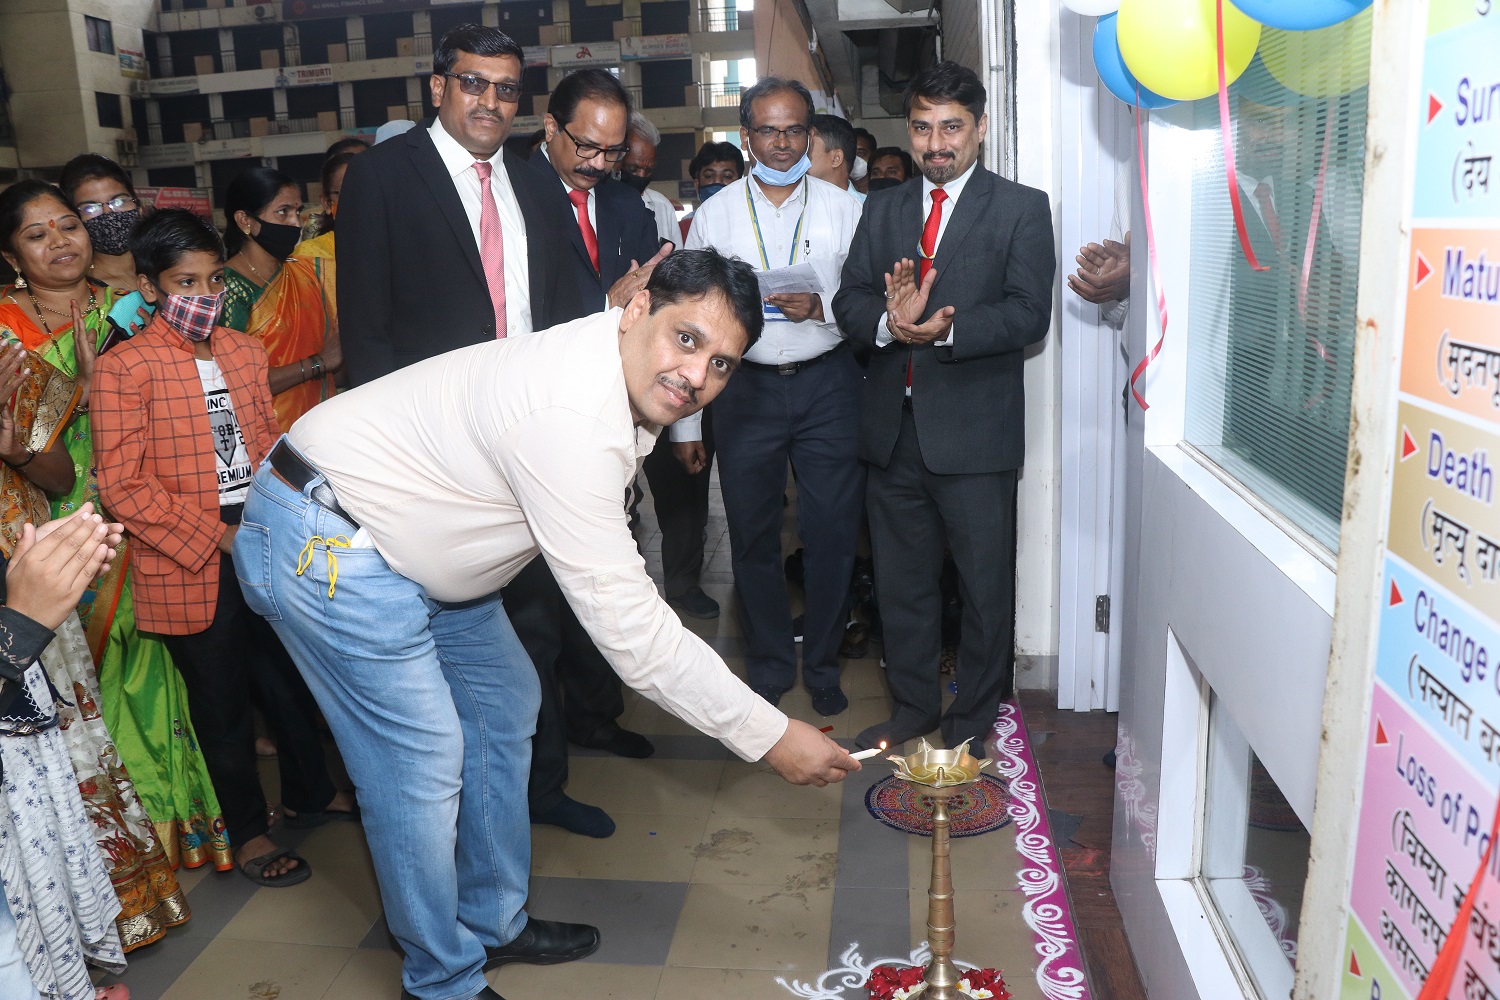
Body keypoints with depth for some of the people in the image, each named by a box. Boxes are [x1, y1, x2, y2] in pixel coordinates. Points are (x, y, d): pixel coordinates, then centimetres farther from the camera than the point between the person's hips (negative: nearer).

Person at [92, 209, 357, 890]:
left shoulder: (244, 350, 8)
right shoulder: (123, 369, -10)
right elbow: (122, 484, -13)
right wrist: (216, 535, -16)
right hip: (191, 566, -5)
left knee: (290, 678, 18)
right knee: (223, 703, 9)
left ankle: (310, 794, 40)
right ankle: (247, 834, 27)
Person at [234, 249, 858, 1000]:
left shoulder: (624, 377, -4)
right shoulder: (571, 419, -34)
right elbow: (626, 625, -32)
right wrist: (769, 736, -26)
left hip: (413, 543, 10)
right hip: (323, 542, -10)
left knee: (504, 705, 16)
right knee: (422, 761, -7)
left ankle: (493, 923, 33)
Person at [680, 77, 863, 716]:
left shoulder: (843, 208, 5)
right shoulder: (714, 215, 5)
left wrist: (820, 307, -19)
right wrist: (683, 423, 1)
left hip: (826, 383, 0)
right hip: (747, 387, 1)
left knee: (831, 532, 3)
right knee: (753, 536, 8)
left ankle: (822, 663, 23)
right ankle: (769, 664, 26)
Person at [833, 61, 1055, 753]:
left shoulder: (1021, 209, 1)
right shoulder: (882, 210, 13)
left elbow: (1029, 313, -11)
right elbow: (848, 300, 4)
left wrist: (943, 329, -25)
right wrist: (889, 322, -18)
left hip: (973, 431, -4)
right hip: (893, 429, 4)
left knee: (986, 586, 6)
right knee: (901, 581, 15)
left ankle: (973, 720, 24)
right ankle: (913, 706, 33)